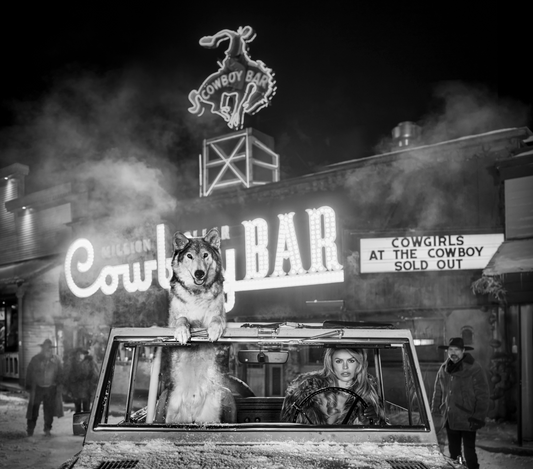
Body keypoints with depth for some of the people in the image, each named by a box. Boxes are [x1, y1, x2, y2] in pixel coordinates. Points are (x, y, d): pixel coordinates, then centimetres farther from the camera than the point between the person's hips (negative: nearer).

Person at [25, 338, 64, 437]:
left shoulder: (56, 360, 2)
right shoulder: (35, 359, -1)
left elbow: (60, 374, 8)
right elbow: (29, 373, 3)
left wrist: (59, 385, 0)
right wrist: (29, 387, -1)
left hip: (51, 389, 1)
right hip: (37, 387, -1)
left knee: (49, 410, 6)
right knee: (34, 409, -1)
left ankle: (47, 429, 19)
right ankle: (30, 429, 9)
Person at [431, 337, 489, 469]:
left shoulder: (474, 369, -10)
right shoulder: (443, 369, 7)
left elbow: (482, 396, -11)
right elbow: (438, 393, 15)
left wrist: (478, 418, -15)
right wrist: (436, 413, 11)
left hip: (467, 421, -5)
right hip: (450, 420, 6)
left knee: (469, 453, -2)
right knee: (453, 453, 14)